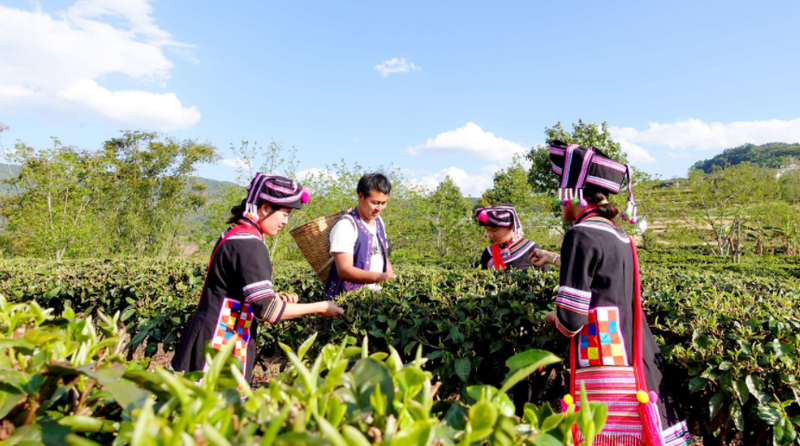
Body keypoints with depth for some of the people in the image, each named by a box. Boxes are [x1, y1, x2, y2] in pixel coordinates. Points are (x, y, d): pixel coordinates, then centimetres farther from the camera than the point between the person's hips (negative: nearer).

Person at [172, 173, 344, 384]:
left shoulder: (234, 234, 9)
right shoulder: (249, 244, -20)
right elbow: (268, 310, -24)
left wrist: (275, 298, 5)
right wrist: (320, 307, -13)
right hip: (219, 348, -10)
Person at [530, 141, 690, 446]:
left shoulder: (582, 234, -14)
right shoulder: (619, 236, 12)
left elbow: (571, 319, -17)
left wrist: (554, 319, 5)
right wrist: (554, 259, 50)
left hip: (604, 367, -9)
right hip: (635, 363, 9)